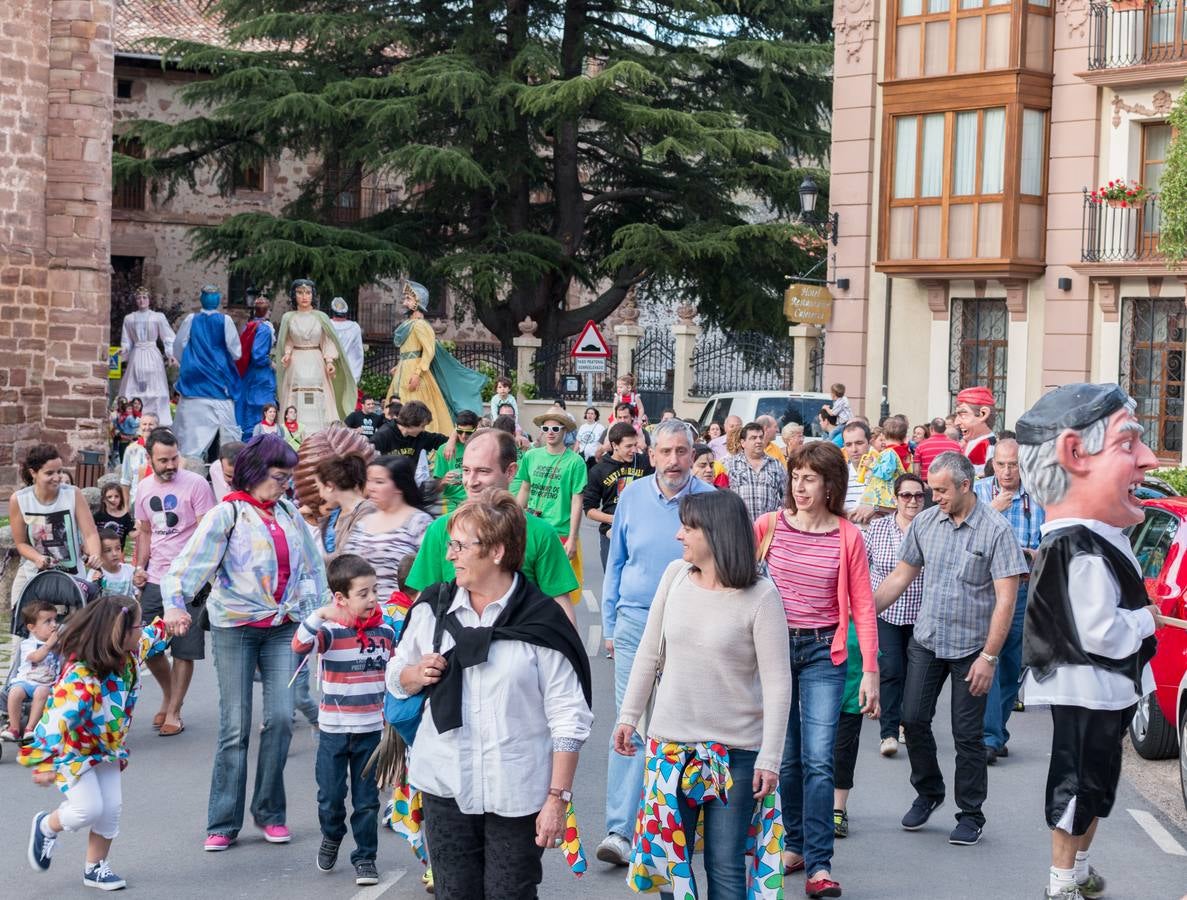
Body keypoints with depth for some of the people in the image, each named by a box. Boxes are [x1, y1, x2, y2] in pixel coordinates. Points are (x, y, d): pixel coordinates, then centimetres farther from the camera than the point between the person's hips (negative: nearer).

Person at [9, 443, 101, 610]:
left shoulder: (73, 495, -10)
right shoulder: (18, 500, -8)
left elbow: (91, 533, -12)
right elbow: (21, 543, -1)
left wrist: (94, 555, -33)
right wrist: (38, 558, -21)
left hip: (72, 576, -1)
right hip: (32, 576, 1)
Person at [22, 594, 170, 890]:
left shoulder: (129, 654, -11)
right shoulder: (81, 676, -37)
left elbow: (150, 638, 14)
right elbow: (56, 720, -39)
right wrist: (45, 764, -39)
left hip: (106, 747, 7)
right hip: (72, 750, -7)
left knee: (111, 809, 3)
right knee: (89, 808, -13)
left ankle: (95, 867, 21)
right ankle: (46, 826, 19)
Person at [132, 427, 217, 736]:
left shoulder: (196, 484, -9)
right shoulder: (145, 488, 9)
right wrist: (140, 567, 7)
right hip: (153, 581, 5)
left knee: (184, 651, 2)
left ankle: (174, 712, 13)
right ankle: (169, 696, 33)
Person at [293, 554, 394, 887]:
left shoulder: (385, 631, 0)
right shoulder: (330, 631, -13)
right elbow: (299, 646, -32)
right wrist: (318, 615, -43)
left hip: (371, 730, 2)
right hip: (333, 731, -2)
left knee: (367, 800, 8)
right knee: (331, 796, 10)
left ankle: (365, 857, 21)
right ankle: (331, 836, 38)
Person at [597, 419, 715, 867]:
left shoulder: (709, 500, -3)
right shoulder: (632, 495, 3)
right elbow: (615, 563, 11)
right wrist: (610, 625, 9)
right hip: (635, 622, 1)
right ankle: (620, 830, -7)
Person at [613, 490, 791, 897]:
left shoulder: (761, 596, -13)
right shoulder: (675, 575, 0)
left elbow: (777, 682, -12)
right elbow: (649, 653, 10)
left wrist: (770, 759, -14)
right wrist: (628, 716, 11)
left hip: (734, 752, -4)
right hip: (669, 743, 4)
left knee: (725, 866, 1)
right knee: (669, 858, 8)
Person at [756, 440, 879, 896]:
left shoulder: (848, 537, -1)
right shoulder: (769, 525, 1)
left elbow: (862, 606, 0)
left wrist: (870, 671, -3)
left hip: (822, 653, -1)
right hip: (774, 647, 2)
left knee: (818, 761, -7)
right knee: (783, 758, 8)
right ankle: (794, 843, 24)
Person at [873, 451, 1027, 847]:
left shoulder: (996, 531, -12)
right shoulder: (925, 522, 2)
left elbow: (1005, 599, -14)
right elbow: (900, 576, 11)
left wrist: (988, 656, -17)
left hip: (971, 647, -4)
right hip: (925, 640, 4)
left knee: (968, 734, 2)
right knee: (913, 720, 4)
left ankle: (970, 814, 16)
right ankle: (928, 792, 28)